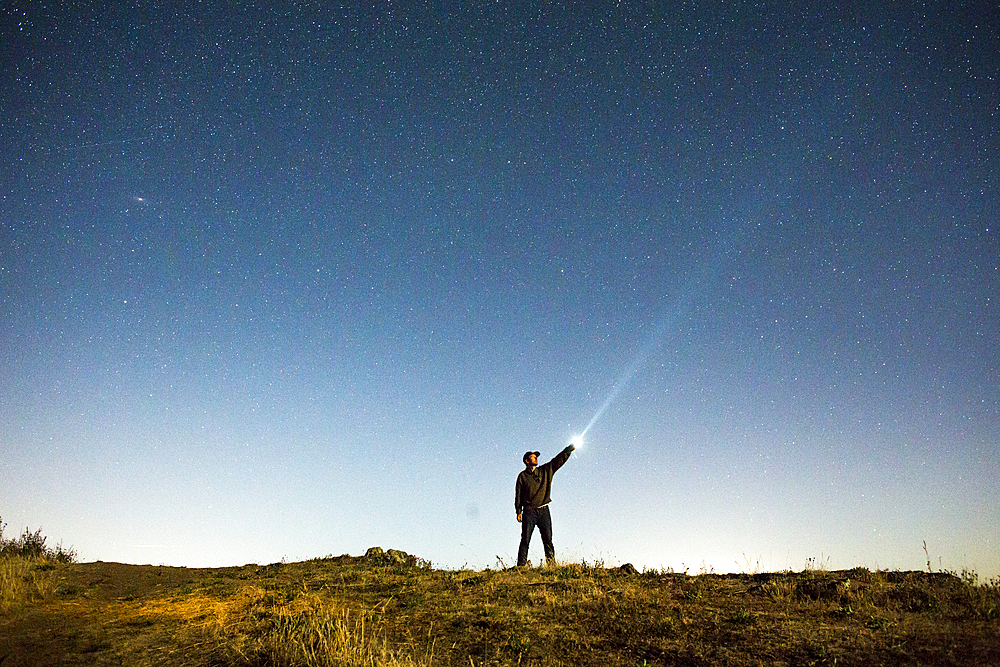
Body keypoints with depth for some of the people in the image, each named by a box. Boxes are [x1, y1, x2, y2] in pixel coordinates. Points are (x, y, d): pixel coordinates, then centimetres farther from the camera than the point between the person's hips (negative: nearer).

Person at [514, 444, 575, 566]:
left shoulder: (545, 471, 13)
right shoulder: (522, 476, 5)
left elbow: (559, 459, 9)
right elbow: (518, 494, 3)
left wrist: (571, 448, 1)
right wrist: (519, 512, -5)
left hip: (544, 510, 3)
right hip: (529, 511, -2)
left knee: (548, 539, -2)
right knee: (525, 540, -5)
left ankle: (552, 564, -1)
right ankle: (521, 566, -3)